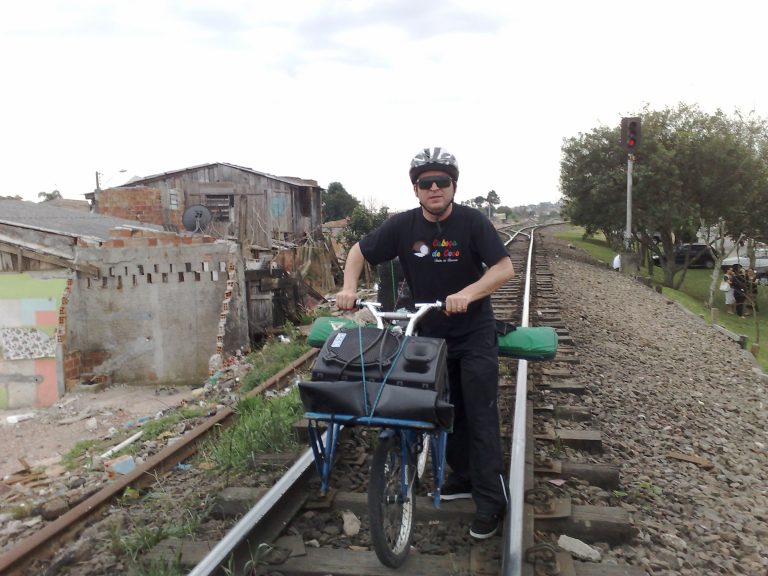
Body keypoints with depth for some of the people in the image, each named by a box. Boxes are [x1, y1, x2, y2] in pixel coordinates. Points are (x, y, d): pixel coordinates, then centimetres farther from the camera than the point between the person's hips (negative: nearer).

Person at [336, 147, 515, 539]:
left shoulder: (472, 221, -15)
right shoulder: (402, 225, -7)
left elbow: (505, 267, -21)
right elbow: (359, 251, 3)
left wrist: (467, 293, -38)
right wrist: (349, 287, -15)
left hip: (474, 336, -3)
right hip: (430, 335, 4)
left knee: (480, 417, -3)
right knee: (446, 413, 15)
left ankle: (490, 501, 8)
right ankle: (463, 477, 34)